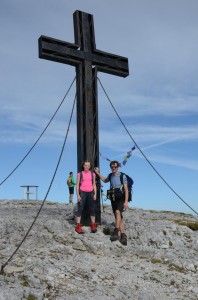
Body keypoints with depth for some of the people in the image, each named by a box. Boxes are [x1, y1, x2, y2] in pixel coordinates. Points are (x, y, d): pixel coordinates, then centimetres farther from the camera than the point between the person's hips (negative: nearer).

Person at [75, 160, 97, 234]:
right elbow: (77, 185, 0)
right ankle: (78, 226, -3)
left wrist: (95, 194, 3)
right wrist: (78, 195, -7)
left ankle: (93, 226, 10)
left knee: (92, 209, 4)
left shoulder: (92, 174, 9)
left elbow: (94, 185, 12)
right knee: (80, 209, -5)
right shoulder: (80, 174, 1)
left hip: (90, 192, 3)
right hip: (82, 192, -3)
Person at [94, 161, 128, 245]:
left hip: (121, 198, -6)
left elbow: (126, 189, -12)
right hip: (113, 198, 6)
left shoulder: (122, 176, -10)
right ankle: (123, 236, 10)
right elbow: (105, 180, 31)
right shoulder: (110, 175, 7)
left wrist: (126, 201, -18)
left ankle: (116, 232, -30)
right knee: (119, 218, 6)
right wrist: (98, 173, 21)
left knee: (117, 212, -30)